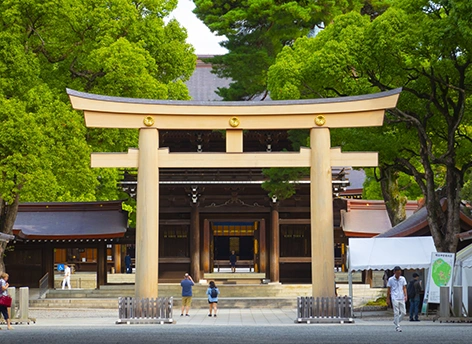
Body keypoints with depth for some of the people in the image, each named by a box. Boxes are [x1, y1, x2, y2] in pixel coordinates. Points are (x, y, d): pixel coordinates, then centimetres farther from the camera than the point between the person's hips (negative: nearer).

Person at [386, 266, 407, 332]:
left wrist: (405, 296, -5)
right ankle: (397, 326, -1)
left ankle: (396, 321, 24)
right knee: (396, 313, -6)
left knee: (403, 312, 1)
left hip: (402, 298, 4)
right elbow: (388, 290, 4)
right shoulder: (391, 279, -1)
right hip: (395, 298, -4)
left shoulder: (403, 279, 8)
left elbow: (404, 288, 10)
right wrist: (388, 299, 3)